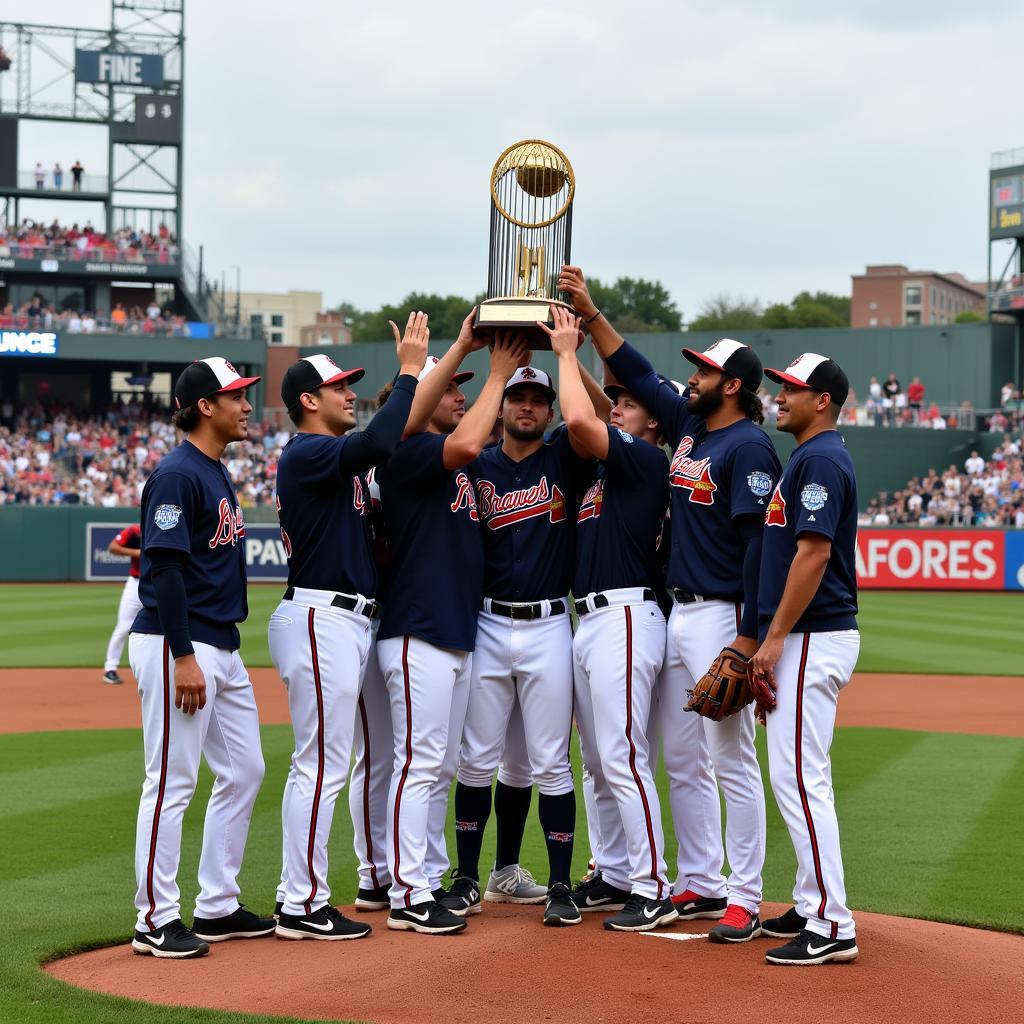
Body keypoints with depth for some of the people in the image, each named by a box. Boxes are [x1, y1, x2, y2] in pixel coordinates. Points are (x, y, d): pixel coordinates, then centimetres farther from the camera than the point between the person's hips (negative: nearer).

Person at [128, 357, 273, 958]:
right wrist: (183, 658, -23)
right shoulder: (177, 475, -13)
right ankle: (157, 920, 1)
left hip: (222, 648, 10)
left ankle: (218, 908, 20)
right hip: (177, 646, -10)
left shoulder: (218, 473, 16)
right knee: (173, 783, -6)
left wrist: (212, 652, 19)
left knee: (244, 772, 12)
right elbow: (165, 567, -19)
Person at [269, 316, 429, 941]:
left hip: (348, 623, 10)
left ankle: (298, 893, 17)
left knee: (322, 764, 12)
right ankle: (304, 907, -6)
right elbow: (379, 442, -27)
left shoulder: (341, 458, 20)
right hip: (321, 621, -10)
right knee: (323, 765, -9)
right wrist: (409, 370, -19)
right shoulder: (306, 454, -12)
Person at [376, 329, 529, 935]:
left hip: (460, 633, 9)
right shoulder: (408, 454, -10)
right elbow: (466, 442, -28)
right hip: (418, 633, -9)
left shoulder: (458, 466, 17)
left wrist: (516, 368, 5)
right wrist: (499, 374, -17)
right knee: (421, 764, -9)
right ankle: (408, 899, -6)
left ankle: (431, 881, 19)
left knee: (442, 769, 13)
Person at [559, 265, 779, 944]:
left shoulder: (749, 446, -13)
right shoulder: (688, 426, 13)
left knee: (732, 761, -6)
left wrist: (748, 637, -22)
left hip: (721, 617, -9)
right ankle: (701, 885, 21)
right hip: (677, 611, 9)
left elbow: (760, 543, -18)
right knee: (682, 761, 12)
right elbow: (638, 374, 22)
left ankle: (745, 899, -2)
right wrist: (589, 311, 13)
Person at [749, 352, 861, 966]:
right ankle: (814, 906, 21)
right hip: (805, 639, 11)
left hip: (812, 638, -11)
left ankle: (832, 927, -12)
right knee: (801, 777, 15)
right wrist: (772, 640, 20)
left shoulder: (821, 460, -14)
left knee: (800, 777, -12)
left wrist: (775, 638, -21)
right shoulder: (811, 457, 19)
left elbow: (813, 552, -22)